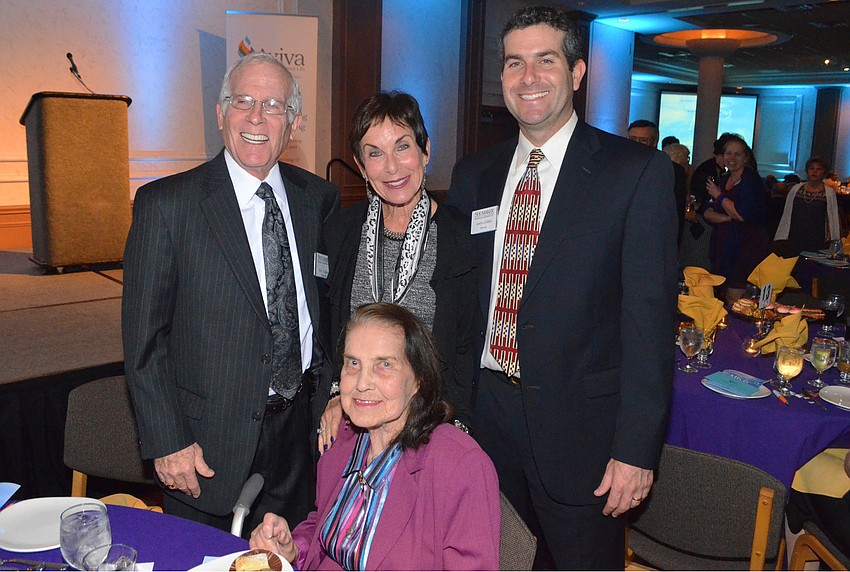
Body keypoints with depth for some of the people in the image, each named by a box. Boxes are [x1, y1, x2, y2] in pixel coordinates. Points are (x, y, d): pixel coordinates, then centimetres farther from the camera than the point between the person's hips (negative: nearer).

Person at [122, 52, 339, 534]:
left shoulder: (320, 199, 2)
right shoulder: (165, 204, -9)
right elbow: (144, 339, -8)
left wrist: (332, 397, 3)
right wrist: (167, 442, -11)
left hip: (299, 430, 4)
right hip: (209, 441, -3)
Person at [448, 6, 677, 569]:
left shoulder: (639, 171, -8)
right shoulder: (474, 174, 6)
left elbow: (650, 315, -11)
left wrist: (636, 448, -14)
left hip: (580, 428, -4)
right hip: (484, 417, 4)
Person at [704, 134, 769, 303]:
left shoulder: (751, 180, -8)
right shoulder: (723, 180, 14)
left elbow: (743, 214, -20)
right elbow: (707, 212, 8)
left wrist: (719, 196, -8)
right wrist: (727, 218, -12)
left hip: (745, 248, -7)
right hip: (723, 247, 7)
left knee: (735, 301, -9)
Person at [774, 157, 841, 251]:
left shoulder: (829, 192, 3)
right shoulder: (796, 189, 9)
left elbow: (833, 218, 6)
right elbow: (786, 215, 12)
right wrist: (781, 240, 9)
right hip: (793, 239, 2)